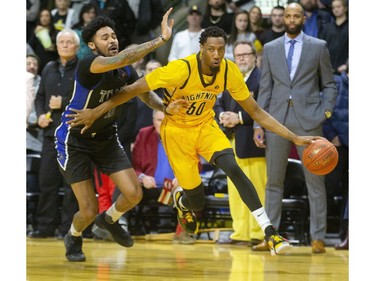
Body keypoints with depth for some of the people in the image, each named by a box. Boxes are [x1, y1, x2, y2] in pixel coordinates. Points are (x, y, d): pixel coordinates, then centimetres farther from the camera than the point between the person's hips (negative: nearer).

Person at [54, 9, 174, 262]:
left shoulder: (126, 70, -6)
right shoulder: (87, 65, -29)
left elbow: (145, 93, 12)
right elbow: (119, 60, -47)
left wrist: (165, 107, -9)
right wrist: (161, 39, -51)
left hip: (106, 137, 6)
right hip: (75, 140, -6)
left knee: (134, 194, -7)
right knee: (89, 211, -6)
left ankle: (109, 220, 28)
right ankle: (74, 237, 31)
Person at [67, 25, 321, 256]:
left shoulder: (230, 72, -16)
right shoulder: (181, 69, -29)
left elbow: (256, 112, -5)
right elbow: (134, 89, -24)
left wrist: (294, 138, -10)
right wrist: (96, 112, -26)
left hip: (206, 125, 3)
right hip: (177, 130, -3)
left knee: (233, 169, -24)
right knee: (197, 201, -2)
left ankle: (270, 232, -23)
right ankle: (181, 201, 39)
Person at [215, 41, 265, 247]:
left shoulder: (262, 78, -10)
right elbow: (220, 103, 21)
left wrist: (239, 117, -18)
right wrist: (223, 116, -1)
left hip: (253, 144, -8)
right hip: (233, 143, 8)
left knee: (257, 191, -4)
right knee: (235, 191, 10)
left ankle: (258, 234, 0)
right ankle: (240, 233, 16)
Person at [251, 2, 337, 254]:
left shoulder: (318, 47, 6)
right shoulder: (270, 48, 11)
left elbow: (329, 84, 9)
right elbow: (265, 88, 10)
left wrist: (326, 113, -5)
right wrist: (258, 124, 4)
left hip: (308, 120, -2)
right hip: (277, 120, 2)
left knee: (315, 181, -1)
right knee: (274, 181, 3)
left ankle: (318, 238, 3)